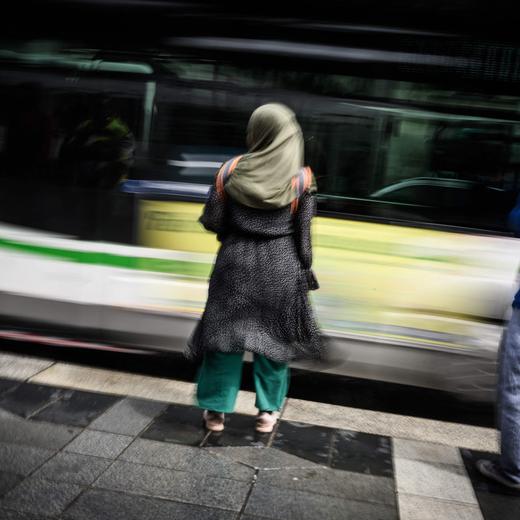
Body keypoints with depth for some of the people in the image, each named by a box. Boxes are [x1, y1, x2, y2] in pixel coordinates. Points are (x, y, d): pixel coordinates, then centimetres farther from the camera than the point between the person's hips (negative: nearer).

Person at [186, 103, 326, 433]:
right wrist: (305, 272, 7)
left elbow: (211, 221, -1)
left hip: (237, 260, 1)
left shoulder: (232, 170, -3)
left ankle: (216, 409, 18)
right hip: (281, 265, 0)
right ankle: (268, 410, 21)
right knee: (275, 334, 12)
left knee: (225, 330, 11)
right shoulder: (302, 177, -5)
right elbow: (303, 233, -4)